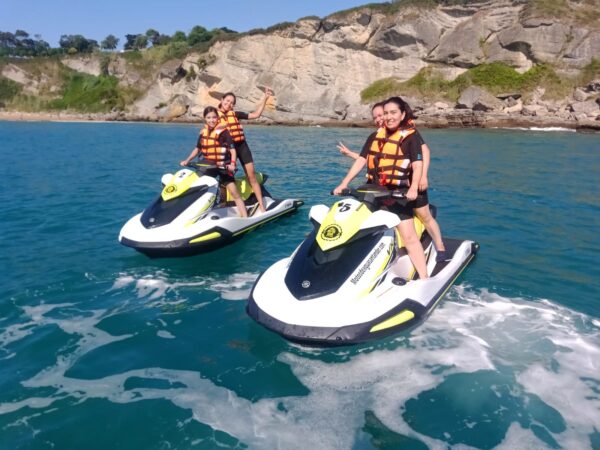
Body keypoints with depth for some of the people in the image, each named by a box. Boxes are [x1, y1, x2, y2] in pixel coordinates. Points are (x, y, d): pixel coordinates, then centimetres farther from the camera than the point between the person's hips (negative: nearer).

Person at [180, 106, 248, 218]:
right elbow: (197, 149, 19)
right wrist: (187, 161, 9)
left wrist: (232, 164, -27)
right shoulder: (203, 132, 6)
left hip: (223, 167, -6)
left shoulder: (223, 131, -10)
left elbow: (232, 150, -11)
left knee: (235, 193, -11)